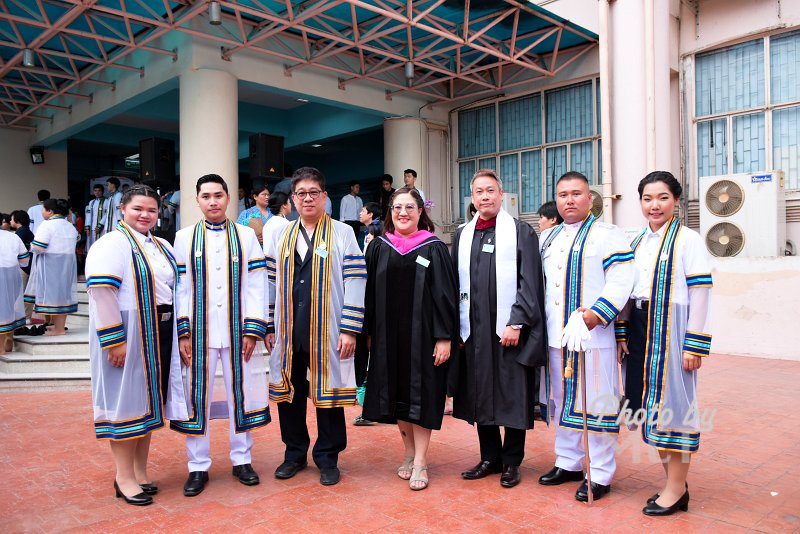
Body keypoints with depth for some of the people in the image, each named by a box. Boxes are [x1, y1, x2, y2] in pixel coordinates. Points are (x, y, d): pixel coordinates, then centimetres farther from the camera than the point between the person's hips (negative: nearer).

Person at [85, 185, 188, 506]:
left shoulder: (163, 247, 13)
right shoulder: (112, 244, -10)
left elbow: (174, 290, 16)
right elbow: (101, 292, -18)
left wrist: (179, 335, 9)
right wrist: (115, 340, -22)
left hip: (160, 334, 7)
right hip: (127, 335, -7)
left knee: (149, 401, 13)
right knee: (127, 400, 1)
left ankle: (140, 471, 26)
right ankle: (124, 478, 14)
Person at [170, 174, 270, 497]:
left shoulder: (246, 236, 5)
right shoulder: (184, 238, 6)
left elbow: (255, 286, 1)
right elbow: (180, 288, 3)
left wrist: (252, 330, -6)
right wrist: (182, 332, -5)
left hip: (237, 332, 0)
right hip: (198, 333, 0)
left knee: (241, 394, 8)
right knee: (198, 397, 5)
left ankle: (242, 459, 24)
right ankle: (198, 466, 20)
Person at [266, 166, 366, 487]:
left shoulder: (342, 233, -2)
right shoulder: (280, 237, 9)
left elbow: (355, 282, -7)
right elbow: (270, 283, 11)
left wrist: (349, 329, -11)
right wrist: (269, 327, 6)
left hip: (327, 330, -3)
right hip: (288, 331, 4)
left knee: (327, 392, 6)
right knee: (289, 393, 12)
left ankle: (327, 458, 23)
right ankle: (295, 453, 30)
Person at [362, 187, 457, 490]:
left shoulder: (433, 248, -4)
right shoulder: (379, 247, 5)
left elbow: (445, 295, -7)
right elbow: (370, 294, 9)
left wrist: (444, 338, -12)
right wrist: (370, 333, 6)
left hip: (423, 336, -3)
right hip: (389, 336, 4)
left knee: (420, 396, 1)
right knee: (397, 394, 11)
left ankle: (420, 462, 11)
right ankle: (409, 454, 27)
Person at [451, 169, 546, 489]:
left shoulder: (521, 232, -1)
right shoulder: (462, 235, 11)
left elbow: (530, 283, -7)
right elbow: (455, 283, 11)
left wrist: (516, 323, -14)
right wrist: (457, 325, 5)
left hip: (509, 329, -4)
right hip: (474, 330, 4)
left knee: (513, 397, 4)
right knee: (480, 395, 10)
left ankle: (511, 462, 20)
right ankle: (490, 457, 25)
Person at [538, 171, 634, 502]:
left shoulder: (608, 235, -2)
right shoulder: (547, 238, 16)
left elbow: (621, 280, -11)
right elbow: (536, 284, 19)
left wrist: (598, 313, -23)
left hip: (593, 335, -6)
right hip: (556, 336, 6)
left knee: (597, 403, -1)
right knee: (563, 400, 14)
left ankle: (600, 475, 12)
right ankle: (567, 463, 28)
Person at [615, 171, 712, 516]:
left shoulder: (688, 240, -6)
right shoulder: (637, 242, 12)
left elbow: (700, 293, -11)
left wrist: (695, 345, -16)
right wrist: (622, 334, 8)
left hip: (671, 331, -6)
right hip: (640, 331, 6)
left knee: (671, 403, -1)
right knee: (651, 405, 10)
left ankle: (676, 489, 13)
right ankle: (674, 483, 24)